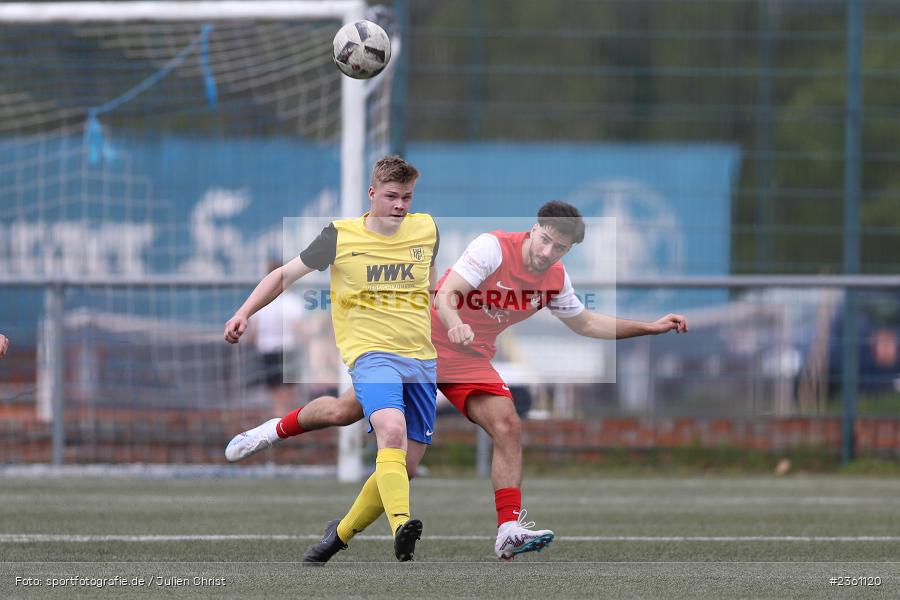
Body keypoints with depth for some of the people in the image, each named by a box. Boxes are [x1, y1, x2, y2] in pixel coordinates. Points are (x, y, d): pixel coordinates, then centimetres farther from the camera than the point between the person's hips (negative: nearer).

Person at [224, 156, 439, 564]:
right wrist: (243, 314, -3)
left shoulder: (426, 230, 8)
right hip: (370, 353, -4)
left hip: (421, 360, 4)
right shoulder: (341, 236, -1)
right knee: (391, 431, -31)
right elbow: (285, 274, 7)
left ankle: (342, 531, 21)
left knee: (406, 464, 0)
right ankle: (401, 527, -48)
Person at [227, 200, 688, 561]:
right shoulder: (493, 248, -22)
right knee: (344, 411, -2)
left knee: (507, 427, -18)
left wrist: (649, 328, 10)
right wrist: (455, 326, -50)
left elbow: (584, 323, 16)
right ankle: (276, 430, 27)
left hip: (471, 363, 4)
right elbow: (446, 295, -28)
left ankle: (509, 532, -19)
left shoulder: (555, 280, -2)